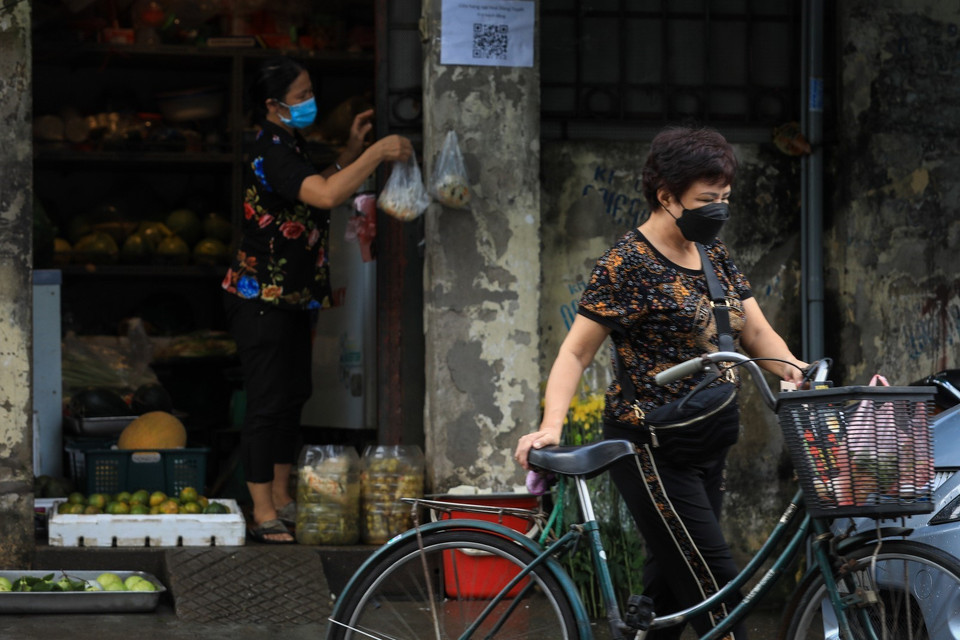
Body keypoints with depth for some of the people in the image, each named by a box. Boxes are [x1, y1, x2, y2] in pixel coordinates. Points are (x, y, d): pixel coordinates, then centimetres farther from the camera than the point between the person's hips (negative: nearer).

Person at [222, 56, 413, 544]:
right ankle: (264, 516, -2)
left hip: (289, 299, 11)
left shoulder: (288, 147, 12)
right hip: (261, 300, -11)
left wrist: (351, 152, 14)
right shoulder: (272, 152, -21)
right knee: (267, 403, -6)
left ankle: (281, 499, 25)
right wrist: (377, 154, -28)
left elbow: (314, 194, 25)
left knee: (293, 396, 15)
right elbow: (325, 195, -35)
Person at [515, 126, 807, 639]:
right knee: (715, 586, -12)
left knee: (669, 589, 10)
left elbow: (757, 333, 9)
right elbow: (575, 352, -13)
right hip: (652, 448, -8)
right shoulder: (629, 265, -12)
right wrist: (551, 425, -27)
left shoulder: (715, 256, 11)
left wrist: (797, 371, -12)